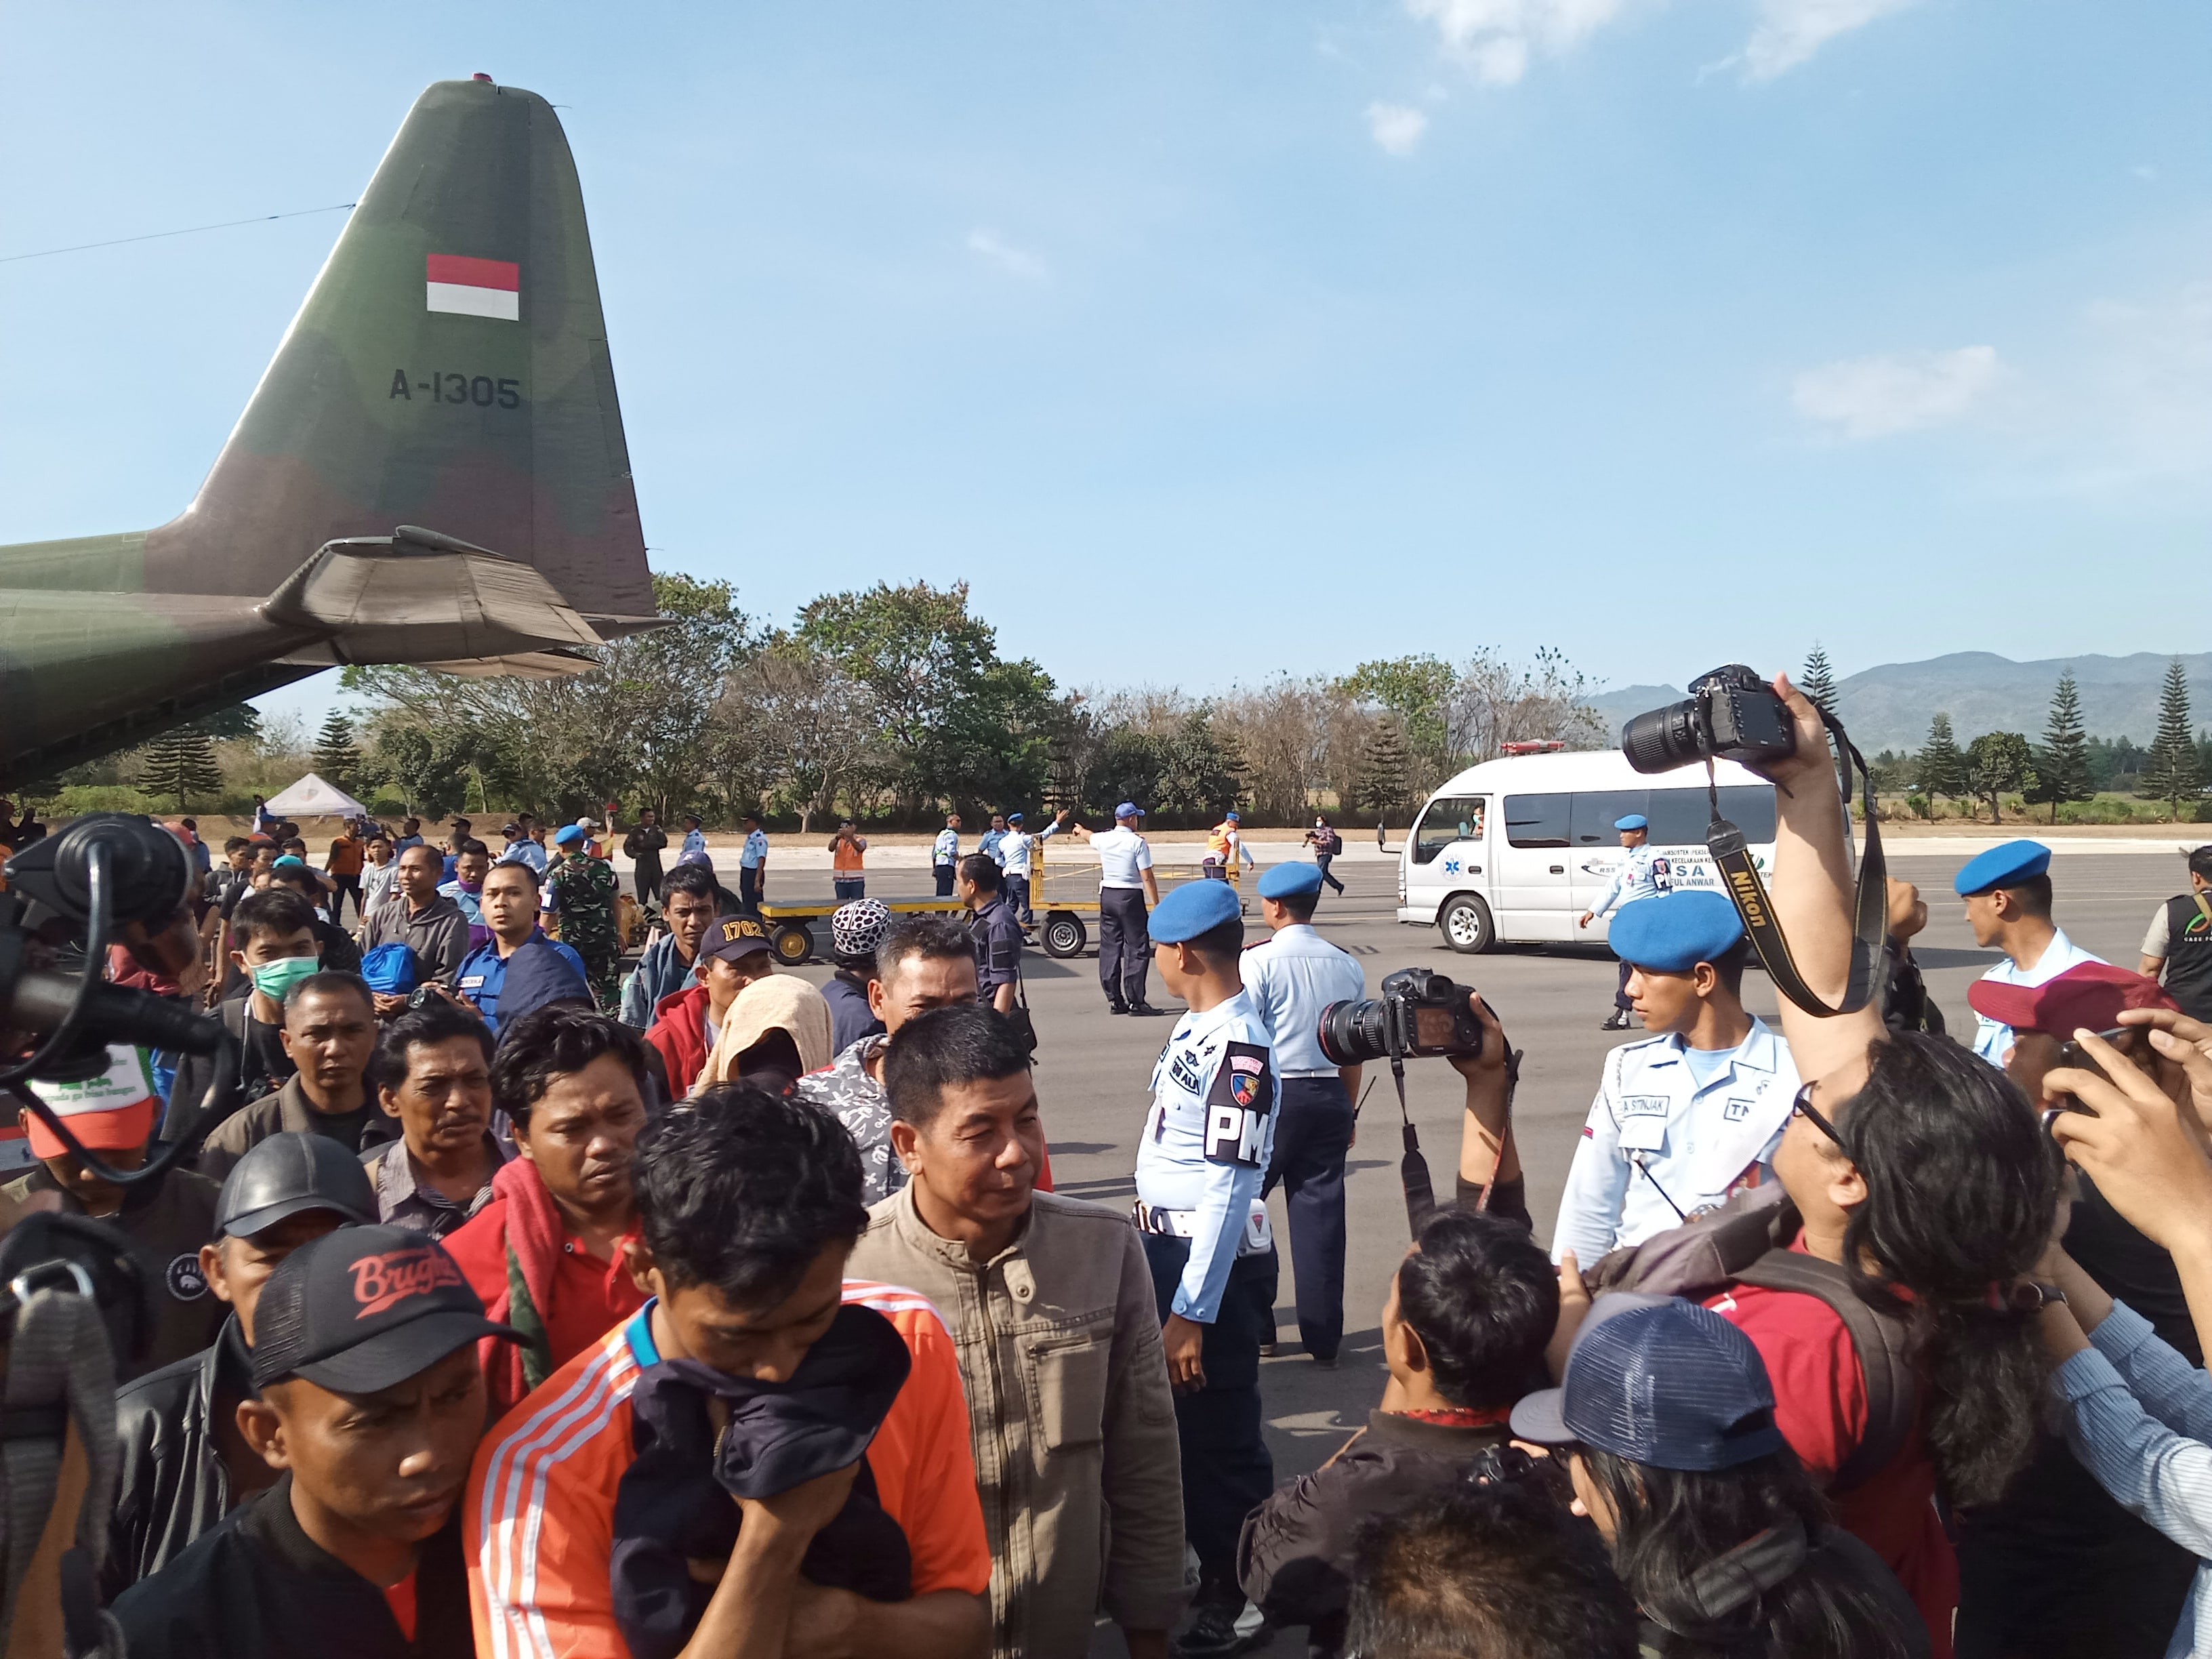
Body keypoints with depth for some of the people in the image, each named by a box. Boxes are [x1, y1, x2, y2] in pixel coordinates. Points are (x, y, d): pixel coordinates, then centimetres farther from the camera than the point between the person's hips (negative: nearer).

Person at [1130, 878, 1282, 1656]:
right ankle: (1202, 1568, 43)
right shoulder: (1196, 1025, 5)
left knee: (1220, 1438, 6)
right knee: (1177, 1422, 23)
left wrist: (1191, 1314, -24)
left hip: (1213, 1262, -10)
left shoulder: (1239, 1046, -25)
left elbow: (1229, 1190, -26)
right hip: (1165, 1245, 10)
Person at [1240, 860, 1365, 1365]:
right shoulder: (1348, 966, 5)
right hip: (1330, 1096, 5)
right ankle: (1323, 1338, 16)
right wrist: (1346, 1111, 19)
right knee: (1321, 1212, 9)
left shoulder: (1259, 961, -10)